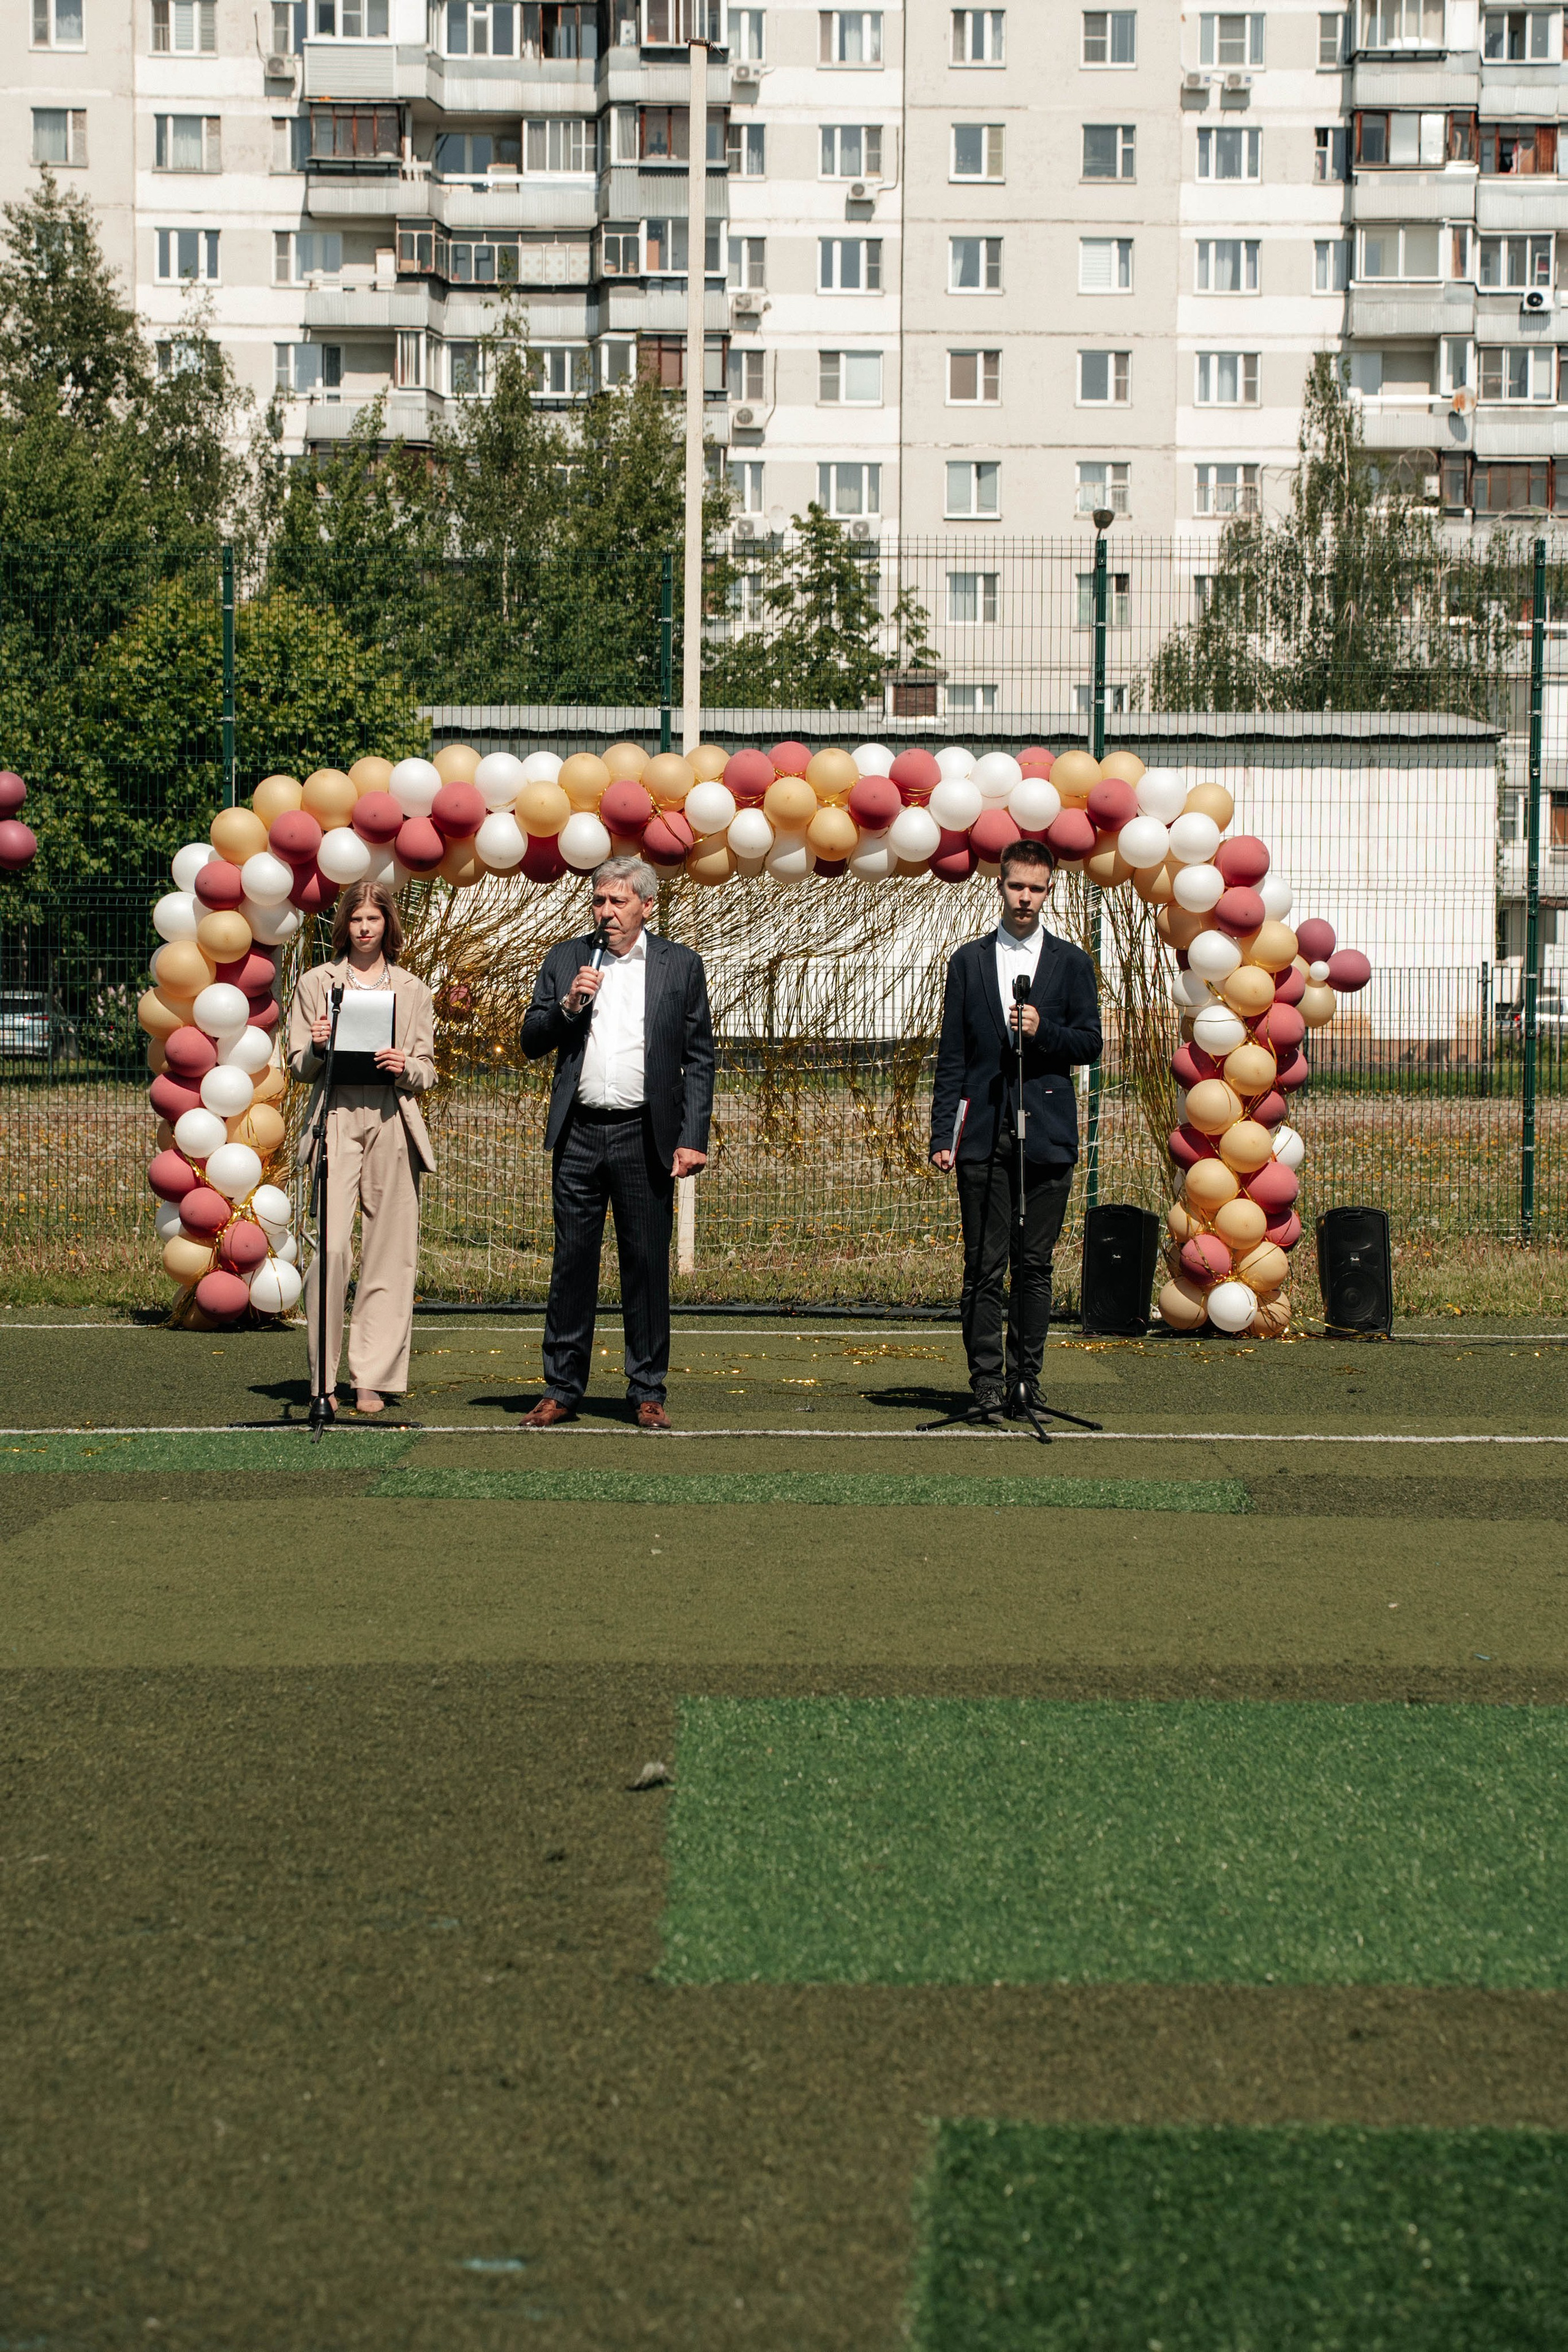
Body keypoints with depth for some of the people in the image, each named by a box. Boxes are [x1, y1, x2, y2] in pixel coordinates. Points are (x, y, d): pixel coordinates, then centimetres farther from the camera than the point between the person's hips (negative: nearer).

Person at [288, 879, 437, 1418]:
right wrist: (318, 1049, -10)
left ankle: (373, 1379, 5)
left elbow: (427, 1071, 13)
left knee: (389, 1252, -2)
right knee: (331, 1246, -13)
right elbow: (299, 1065, 11)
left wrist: (405, 1067, -9)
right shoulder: (316, 983, 12)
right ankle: (324, 1377, -5)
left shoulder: (412, 990, 15)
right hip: (337, 1117, -1)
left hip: (394, 1122, 2)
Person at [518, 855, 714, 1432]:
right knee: (572, 1261, 4)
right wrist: (567, 1005, -10)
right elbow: (532, 1042, 10)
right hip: (579, 1135, 2)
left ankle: (647, 1393, 9)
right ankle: (561, 1390, 10)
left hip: (645, 1137, -2)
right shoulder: (565, 959, 10)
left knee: (647, 1265, 2)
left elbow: (699, 1059, 2)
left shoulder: (680, 966, 5)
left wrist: (693, 1139, -6)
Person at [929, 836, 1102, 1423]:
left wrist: (1043, 1031, -13)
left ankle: (1025, 1377, 9)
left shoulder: (1071, 963, 9)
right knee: (984, 1267, -3)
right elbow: (951, 1057, 8)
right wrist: (942, 1134, 0)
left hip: (1046, 1133, 0)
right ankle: (987, 1384, -1)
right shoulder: (969, 961, 10)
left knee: (1035, 1265, 2)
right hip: (983, 1133, 0)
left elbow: (1090, 1045, 6)